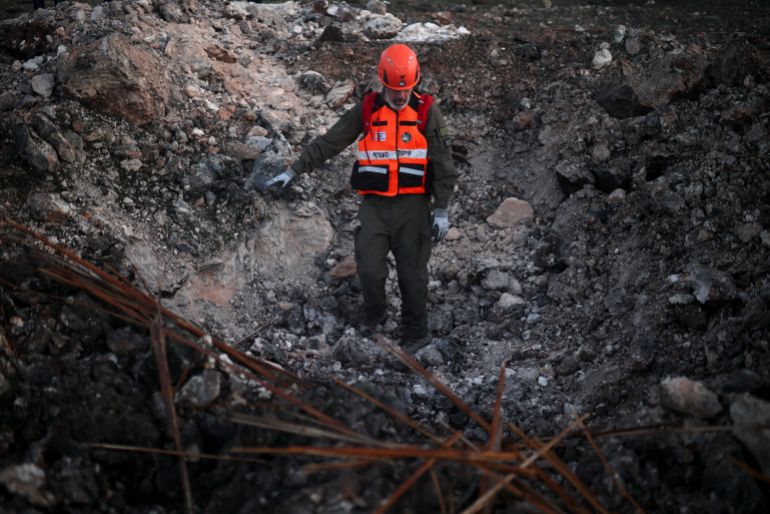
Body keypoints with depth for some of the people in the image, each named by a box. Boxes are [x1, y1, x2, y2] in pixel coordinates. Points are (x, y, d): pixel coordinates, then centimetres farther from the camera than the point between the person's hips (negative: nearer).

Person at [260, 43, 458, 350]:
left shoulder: (427, 112, -2)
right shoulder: (366, 111, 3)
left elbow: (443, 165, 0)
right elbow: (327, 144, 1)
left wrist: (442, 211, -4)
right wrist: (292, 172, -6)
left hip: (412, 206, -1)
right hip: (374, 206, 2)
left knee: (412, 272, 3)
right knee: (369, 270, -3)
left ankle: (415, 333, 19)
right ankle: (374, 319, 24)